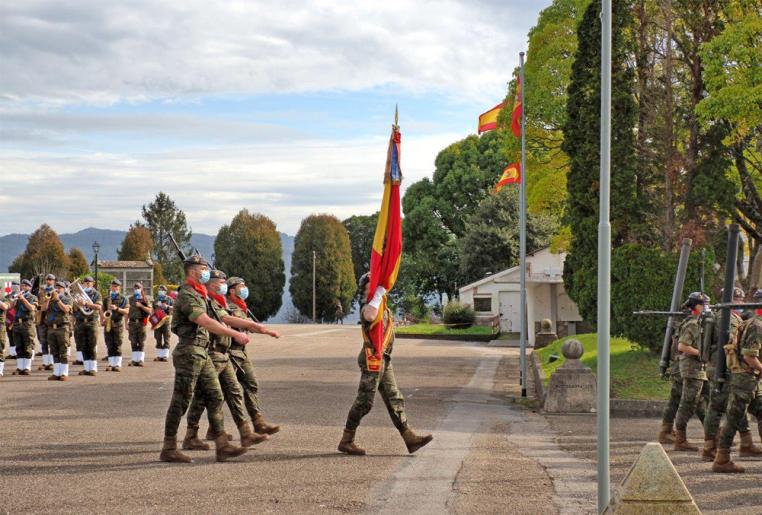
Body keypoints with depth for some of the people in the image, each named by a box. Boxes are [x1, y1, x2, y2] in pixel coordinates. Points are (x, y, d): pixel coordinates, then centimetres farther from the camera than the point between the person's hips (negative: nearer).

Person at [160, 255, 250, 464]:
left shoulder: (199, 295, 17)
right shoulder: (187, 295, -14)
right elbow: (206, 323, -25)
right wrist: (235, 335, -28)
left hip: (202, 354, 10)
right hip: (189, 352, -10)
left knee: (215, 397, 5)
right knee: (181, 401, -4)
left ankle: (222, 446, 5)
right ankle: (169, 450, 3)